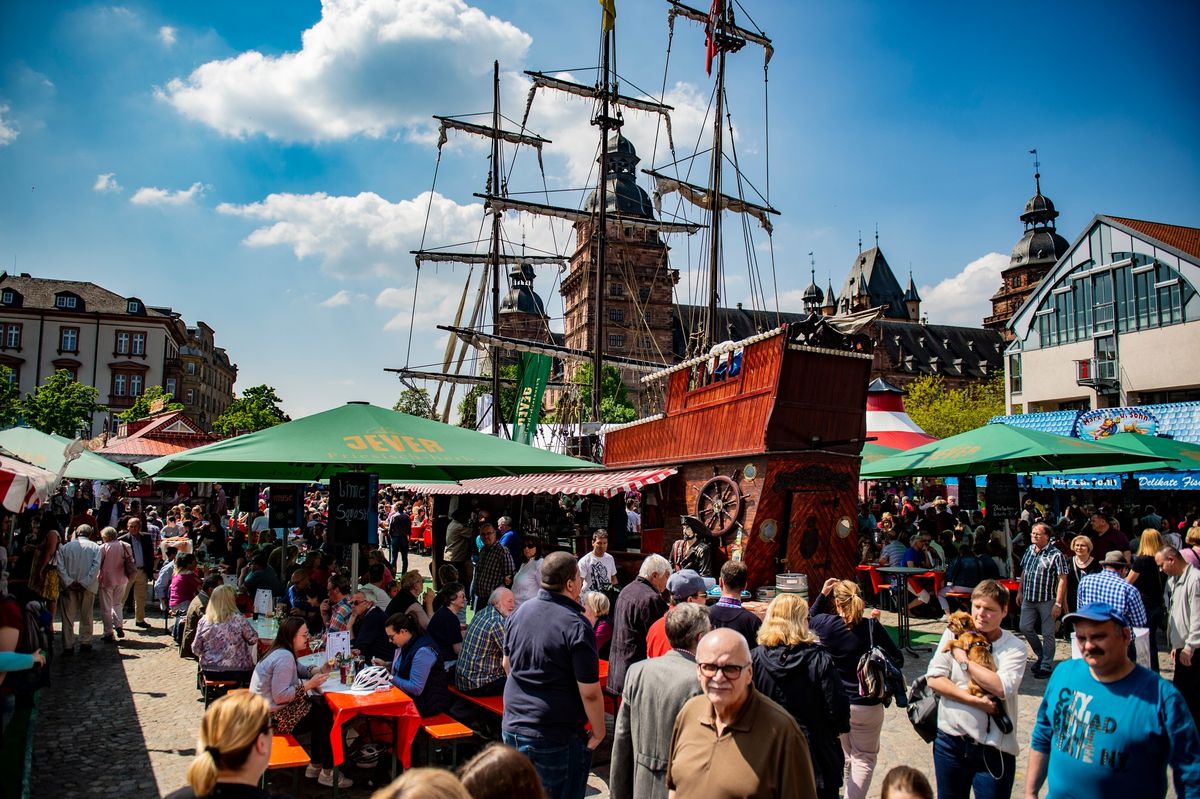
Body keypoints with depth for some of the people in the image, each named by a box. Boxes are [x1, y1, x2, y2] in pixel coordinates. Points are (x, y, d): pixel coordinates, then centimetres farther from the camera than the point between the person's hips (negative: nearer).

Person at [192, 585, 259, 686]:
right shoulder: (239, 619, -13)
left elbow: (196, 649, -1)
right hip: (236, 671, -4)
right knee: (254, 669, 28)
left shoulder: (203, 621, -5)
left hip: (209, 672, 4)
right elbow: (253, 640, -4)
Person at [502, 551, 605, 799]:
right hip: (556, 738, -6)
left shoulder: (520, 612, 1)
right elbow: (590, 693, -19)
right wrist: (598, 733, -5)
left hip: (512, 726, 7)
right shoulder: (577, 626, -21)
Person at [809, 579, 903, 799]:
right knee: (865, 757, 12)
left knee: (845, 755, 23)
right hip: (867, 705, -3)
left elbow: (808, 621, 12)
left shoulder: (825, 623, -12)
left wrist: (822, 594, 7)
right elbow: (898, 659, -8)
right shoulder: (872, 627, -16)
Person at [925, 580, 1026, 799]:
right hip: (950, 738, 2)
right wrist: (974, 700, -17)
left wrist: (963, 659, -15)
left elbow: (1001, 687, -22)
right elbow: (933, 679, -8)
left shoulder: (1014, 647, -6)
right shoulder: (955, 634, -2)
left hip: (993, 747, -2)